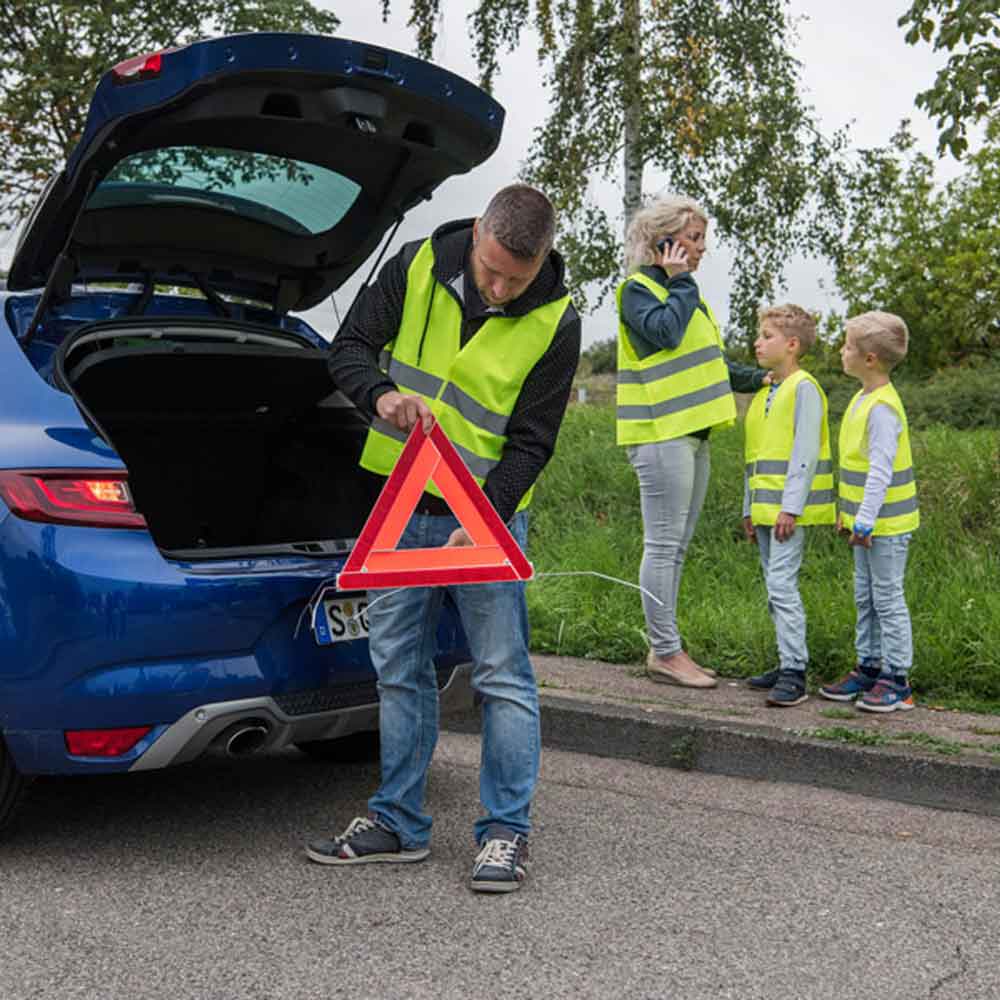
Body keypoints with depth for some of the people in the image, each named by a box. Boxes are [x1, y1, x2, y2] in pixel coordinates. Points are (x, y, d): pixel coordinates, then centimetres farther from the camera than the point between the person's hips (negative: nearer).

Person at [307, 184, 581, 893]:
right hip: (403, 503, 4)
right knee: (399, 668, 9)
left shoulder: (555, 323, -11)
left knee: (503, 674, -3)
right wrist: (383, 394, -24)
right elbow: (350, 347, -1)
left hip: (490, 513, -3)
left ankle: (506, 832, 8)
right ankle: (400, 822, 21)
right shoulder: (419, 266, -4)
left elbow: (531, 442, -11)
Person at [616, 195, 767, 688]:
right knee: (663, 545, -7)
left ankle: (665, 649, 17)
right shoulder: (638, 289, -6)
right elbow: (664, 334, -25)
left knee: (675, 546, 11)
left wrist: (755, 379, 23)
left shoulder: (681, 291, 22)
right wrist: (681, 282, -13)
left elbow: (705, 360, 29)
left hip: (691, 433, 10)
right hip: (660, 434, -10)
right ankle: (666, 652, -2)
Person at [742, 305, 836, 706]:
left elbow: (806, 452, -16)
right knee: (775, 588, 12)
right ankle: (789, 662, 20)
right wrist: (749, 509, 20)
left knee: (782, 584, -14)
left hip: (790, 508, -9)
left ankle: (794, 673, -13)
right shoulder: (764, 393, 18)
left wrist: (790, 507, -20)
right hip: (766, 507, 9)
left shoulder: (803, 388, -9)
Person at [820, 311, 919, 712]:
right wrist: (848, 513, 20)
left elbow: (880, 471, -24)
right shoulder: (862, 399, 11)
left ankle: (896, 679, 6)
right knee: (866, 598, 16)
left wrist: (865, 520, -24)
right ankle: (869, 668, 26)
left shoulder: (882, 408, -21)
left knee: (888, 598, -2)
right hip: (866, 521, 10)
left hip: (886, 524, -10)